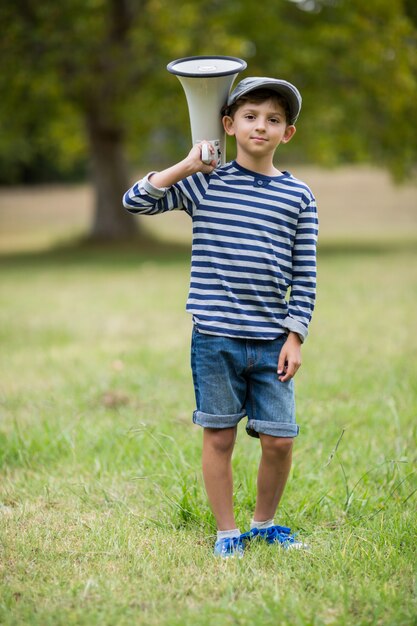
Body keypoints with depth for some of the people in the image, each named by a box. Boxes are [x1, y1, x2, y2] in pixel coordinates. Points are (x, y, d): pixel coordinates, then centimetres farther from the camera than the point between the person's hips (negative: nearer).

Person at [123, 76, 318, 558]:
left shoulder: (298, 197, 6)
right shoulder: (204, 183, 1)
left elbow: (304, 275, 6)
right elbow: (136, 200, -4)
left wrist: (295, 337, 0)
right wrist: (186, 166, -12)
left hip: (272, 341, 2)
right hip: (215, 337, -2)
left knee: (279, 441, 3)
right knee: (219, 437, 5)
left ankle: (264, 523, 26)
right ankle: (227, 532, 19)